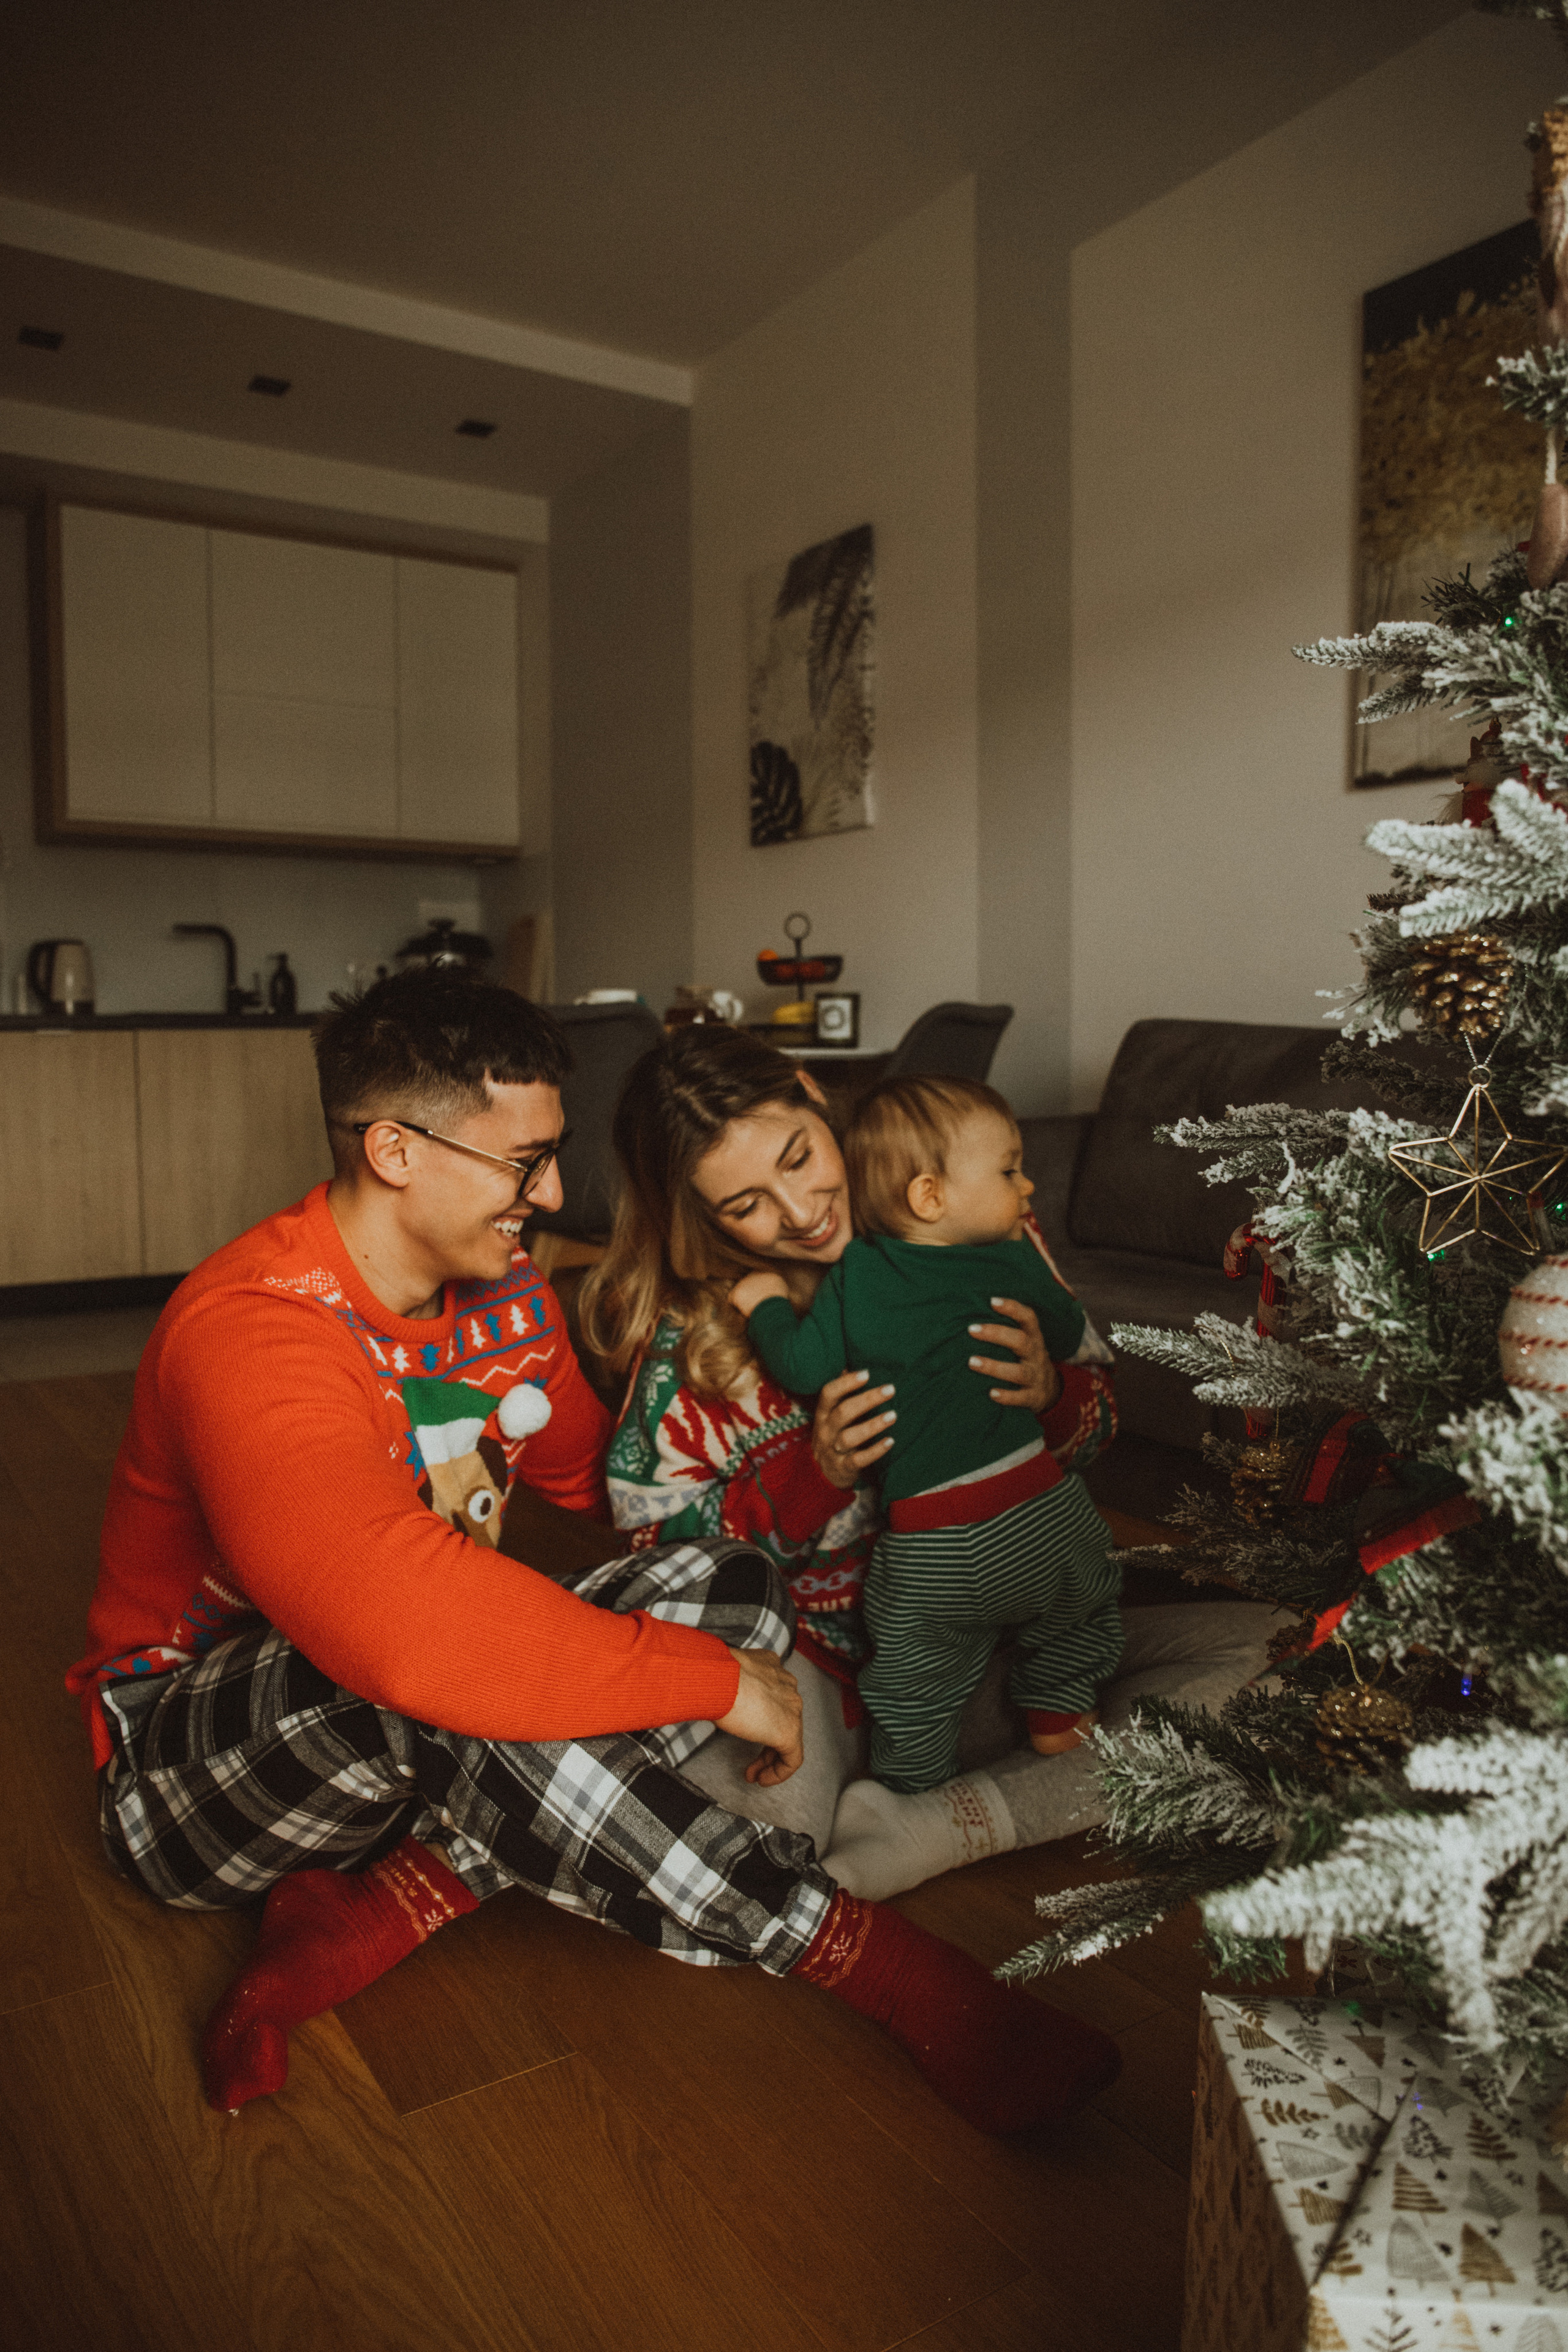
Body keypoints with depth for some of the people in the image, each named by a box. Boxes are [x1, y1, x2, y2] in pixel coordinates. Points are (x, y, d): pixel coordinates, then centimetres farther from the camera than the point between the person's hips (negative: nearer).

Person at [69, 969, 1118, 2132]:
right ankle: (861, 1952, -25)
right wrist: (714, 1676, -34)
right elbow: (403, 1629, -43)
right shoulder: (252, 1332, -29)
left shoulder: (507, 1295, -1)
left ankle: (385, 1907, -20)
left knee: (733, 1582, -12)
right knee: (445, 1689, -41)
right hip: (192, 1759, -7)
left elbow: (597, 1473, 13)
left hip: (413, 1759, 8)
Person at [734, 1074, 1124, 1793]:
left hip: (933, 1547, -1)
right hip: (1044, 1510, 1)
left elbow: (804, 1368, -8)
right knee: (1082, 1601, 34)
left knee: (914, 1686, 20)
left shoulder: (857, 1273, -5)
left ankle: (912, 1794, 34)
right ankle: (1057, 1717, 44)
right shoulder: (1015, 1262, -1)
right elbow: (1067, 1340, 14)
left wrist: (766, 1305, 9)